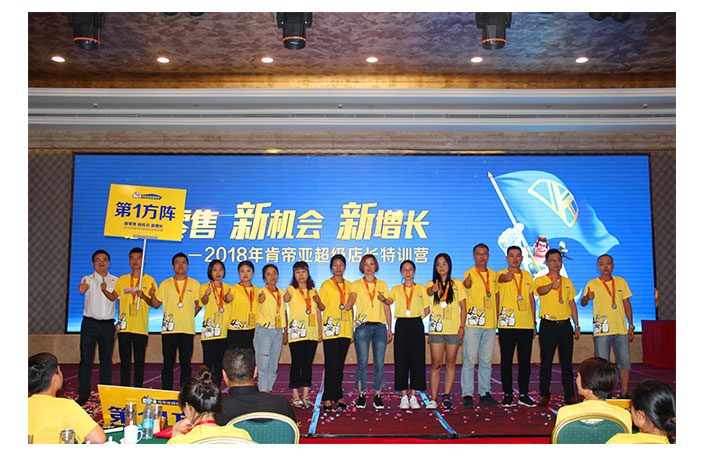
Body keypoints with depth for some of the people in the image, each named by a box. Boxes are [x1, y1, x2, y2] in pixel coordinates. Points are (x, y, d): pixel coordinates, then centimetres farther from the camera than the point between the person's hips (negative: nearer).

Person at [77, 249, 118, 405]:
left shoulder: (115, 281, 8)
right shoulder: (88, 279, 3)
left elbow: (113, 297, -8)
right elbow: (82, 288, -19)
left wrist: (105, 290, -24)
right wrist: (82, 288, -39)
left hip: (108, 324, 2)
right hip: (89, 323, -1)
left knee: (106, 359, 7)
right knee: (86, 359, -2)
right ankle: (83, 394, 7)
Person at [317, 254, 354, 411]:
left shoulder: (349, 285, 13)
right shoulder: (326, 285, 1)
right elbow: (321, 307, -2)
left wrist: (352, 326, 11)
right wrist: (320, 328, -15)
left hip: (345, 330, 4)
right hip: (330, 329, -4)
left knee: (340, 364, 8)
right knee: (331, 364, -5)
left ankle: (338, 396, 15)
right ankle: (327, 398, 0)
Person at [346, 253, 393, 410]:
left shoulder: (382, 285, 13)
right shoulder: (357, 284, 7)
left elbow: (387, 307, 12)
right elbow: (351, 299, -9)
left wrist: (389, 328, 7)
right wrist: (348, 305, -32)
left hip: (380, 326, 2)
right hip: (362, 326, -2)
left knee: (379, 363, -1)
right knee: (362, 362, -3)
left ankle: (377, 395, 9)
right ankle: (361, 395, 7)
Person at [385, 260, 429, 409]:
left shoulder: (421, 288, 10)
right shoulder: (396, 289, 11)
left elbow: (427, 309, 9)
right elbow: (389, 301, -7)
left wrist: (417, 318, -4)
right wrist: (383, 300, -27)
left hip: (416, 325, 0)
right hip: (401, 325, 0)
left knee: (417, 359, -1)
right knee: (401, 360, -2)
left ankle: (413, 396, 7)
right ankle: (404, 396, 6)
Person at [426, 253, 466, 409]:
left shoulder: (457, 284, 7)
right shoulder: (432, 284, 7)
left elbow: (463, 307, 7)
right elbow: (429, 292, -18)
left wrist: (462, 327, -3)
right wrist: (434, 289, -42)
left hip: (453, 330, 0)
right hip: (436, 329, 0)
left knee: (450, 363, 5)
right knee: (436, 364, -1)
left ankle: (447, 396, 13)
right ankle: (433, 398, 2)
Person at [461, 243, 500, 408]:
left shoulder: (493, 274, 13)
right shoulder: (470, 273, -5)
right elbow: (466, 284, -28)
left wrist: (496, 317, 14)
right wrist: (467, 283, -53)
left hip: (490, 324, 5)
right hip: (473, 323, -5)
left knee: (486, 361, 11)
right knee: (469, 360, -4)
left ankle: (485, 393, 20)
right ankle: (467, 395, 1)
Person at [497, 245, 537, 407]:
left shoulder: (527, 276, 13)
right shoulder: (501, 274, 1)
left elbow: (532, 299, 17)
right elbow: (502, 278, -26)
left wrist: (534, 321, 12)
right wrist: (506, 277, -50)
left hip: (526, 325, 3)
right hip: (507, 324, -3)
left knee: (525, 360, 7)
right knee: (506, 360, 1)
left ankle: (523, 394, 17)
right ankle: (508, 394, 11)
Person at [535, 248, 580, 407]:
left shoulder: (567, 282, 13)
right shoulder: (541, 280, -1)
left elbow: (572, 304, 16)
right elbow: (540, 290, -24)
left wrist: (577, 325, 11)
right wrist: (551, 286, -47)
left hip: (565, 324, 4)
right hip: (548, 325, -3)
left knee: (567, 361, 6)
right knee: (546, 361, 1)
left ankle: (570, 395, 14)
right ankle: (544, 395, 8)